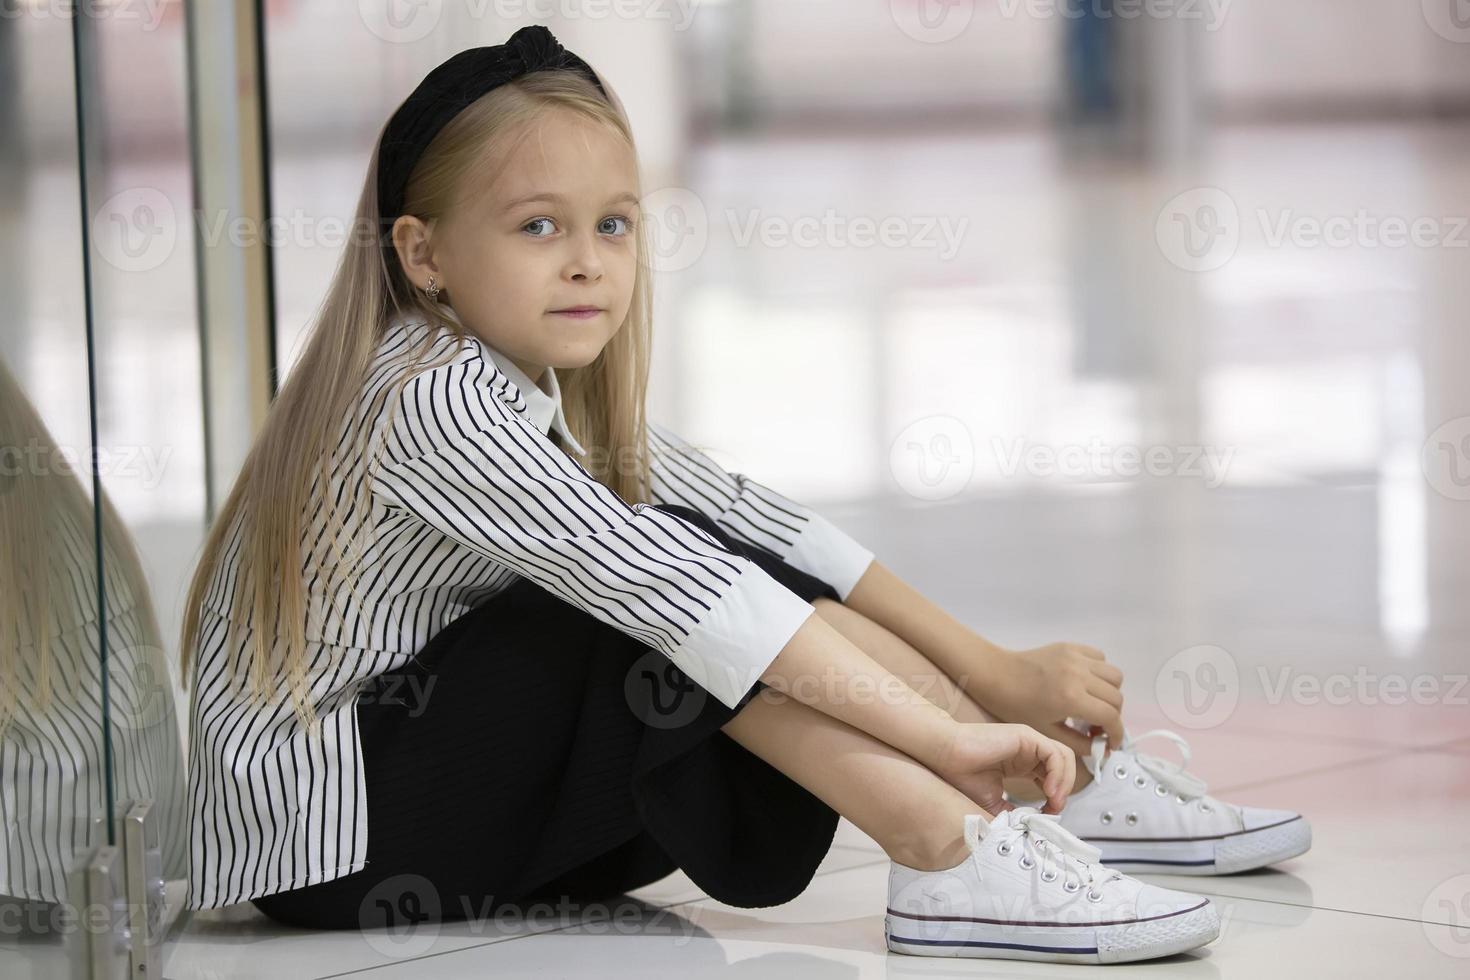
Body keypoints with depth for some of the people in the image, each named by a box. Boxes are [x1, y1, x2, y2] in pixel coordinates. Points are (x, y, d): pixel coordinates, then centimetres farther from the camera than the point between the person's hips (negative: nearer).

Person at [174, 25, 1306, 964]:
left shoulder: (554, 392, 7)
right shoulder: (435, 403, -22)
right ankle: (956, 863, -28)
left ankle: (1063, 786, -4)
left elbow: (754, 520, 2)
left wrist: (992, 672, -6)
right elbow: (656, 581, -30)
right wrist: (945, 733, -32)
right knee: (677, 606, -22)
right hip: (322, 838, -9)